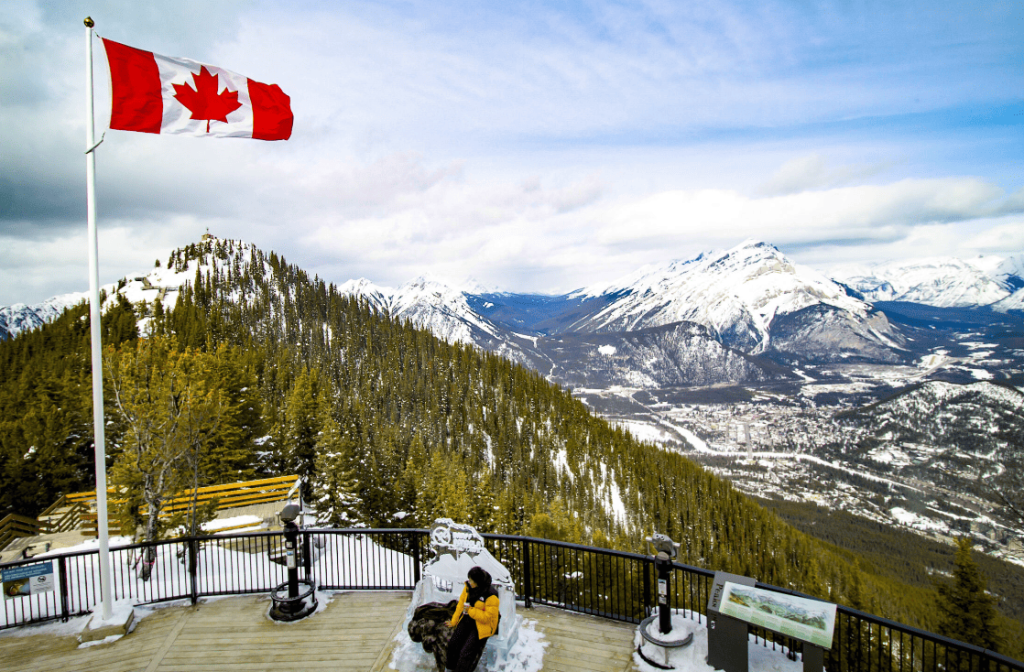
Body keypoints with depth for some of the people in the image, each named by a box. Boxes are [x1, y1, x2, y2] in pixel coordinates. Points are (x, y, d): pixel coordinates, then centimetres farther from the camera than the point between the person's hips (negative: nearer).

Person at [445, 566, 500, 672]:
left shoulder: (491, 596, -22)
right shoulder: (468, 588, -2)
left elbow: (487, 617, -22)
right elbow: (461, 605, 10)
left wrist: (470, 610, -24)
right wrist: (453, 621, 13)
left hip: (483, 625, -6)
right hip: (467, 621, 6)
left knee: (466, 652, -14)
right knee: (452, 644, -5)